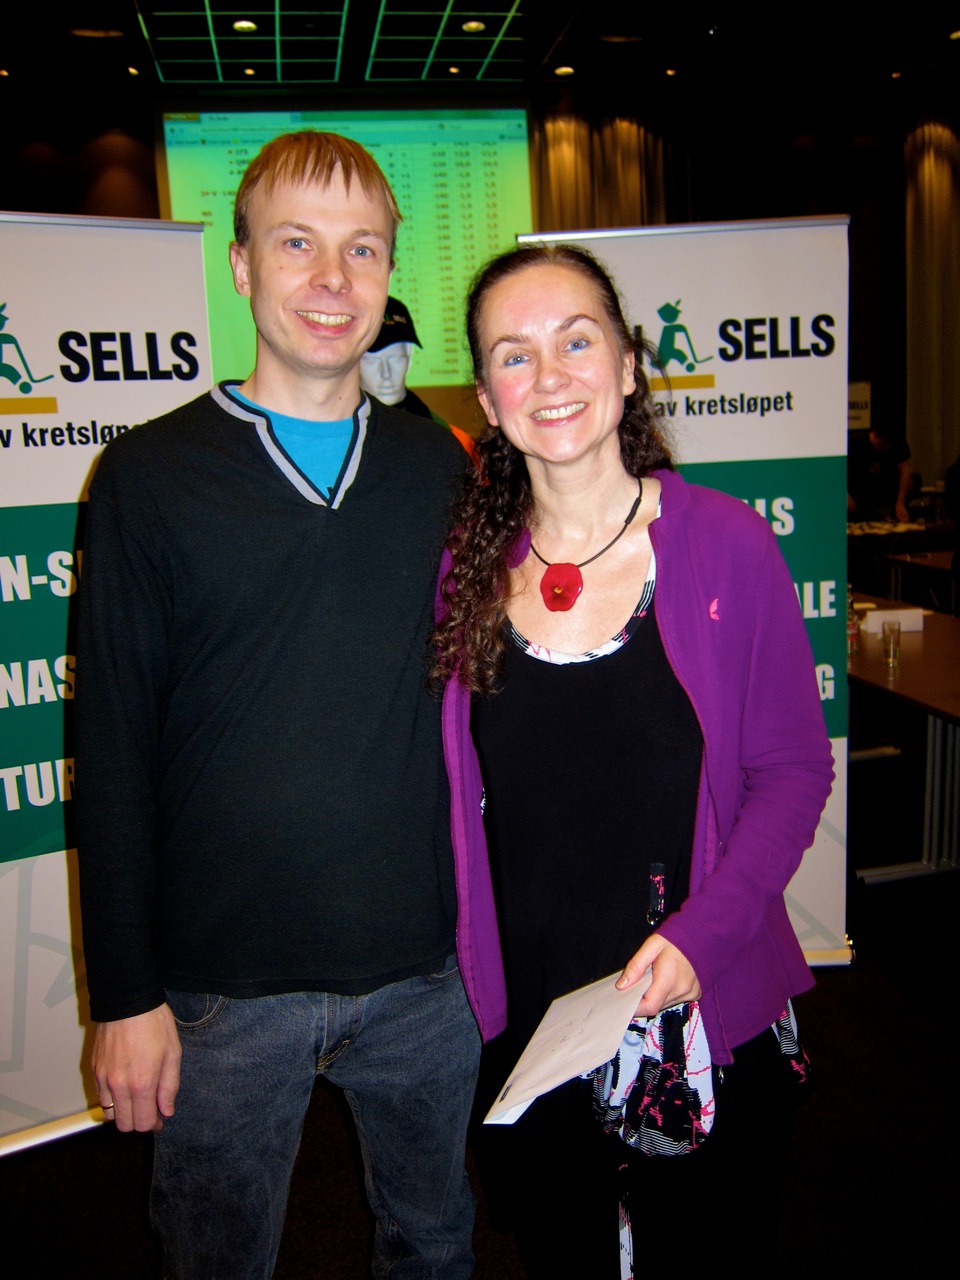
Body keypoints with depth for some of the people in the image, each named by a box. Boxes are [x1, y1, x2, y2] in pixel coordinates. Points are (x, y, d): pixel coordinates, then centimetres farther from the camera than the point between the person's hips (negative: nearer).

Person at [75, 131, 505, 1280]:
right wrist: (125, 993, -5)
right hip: (222, 981, -2)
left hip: (422, 968, 3)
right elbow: (112, 749, -5)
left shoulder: (441, 470, 3)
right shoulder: (151, 476, -5)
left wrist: (488, 927, 7)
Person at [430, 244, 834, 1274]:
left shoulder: (725, 544, -11)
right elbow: (454, 793, 4)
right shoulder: (467, 564, -4)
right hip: (521, 1018, 3)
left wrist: (699, 932, -19)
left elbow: (794, 768, -7)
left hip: (705, 1009, -2)